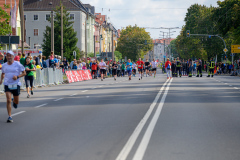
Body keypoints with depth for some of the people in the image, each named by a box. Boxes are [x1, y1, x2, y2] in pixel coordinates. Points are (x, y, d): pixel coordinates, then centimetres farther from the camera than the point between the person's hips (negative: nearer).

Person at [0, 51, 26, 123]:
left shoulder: (17, 64, -6)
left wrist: (17, 76, -17)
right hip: (7, 84, 1)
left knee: (16, 102, 10)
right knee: (8, 100, -13)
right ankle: (9, 117, -8)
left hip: (16, 84, -1)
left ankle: (14, 101, 49)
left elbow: (24, 73, -1)